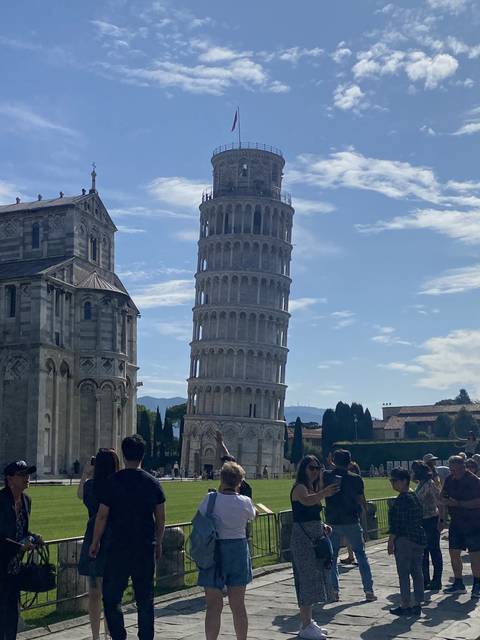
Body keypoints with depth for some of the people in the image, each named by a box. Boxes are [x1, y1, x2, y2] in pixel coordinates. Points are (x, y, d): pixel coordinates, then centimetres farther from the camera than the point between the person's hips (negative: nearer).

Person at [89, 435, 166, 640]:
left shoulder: (113, 481, -8)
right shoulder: (153, 483, 2)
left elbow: (102, 516, -6)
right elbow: (160, 518, 6)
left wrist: (95, 542, 5)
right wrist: (158, 543, 18)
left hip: (119, 548, -3)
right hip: (146, 547, 3)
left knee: (111, 596, 6)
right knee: (145, 598, 12)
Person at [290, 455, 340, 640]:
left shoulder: (313, 488, 16)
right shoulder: (299, 488, -12)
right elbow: (306, 500, -35)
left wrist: (323, 526, 6)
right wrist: (324, 493, -52)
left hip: (315, 537, 9)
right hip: (303, 536, -9)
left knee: (314, 579, 13)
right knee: (309, 578, -9)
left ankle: (308, 621, 23)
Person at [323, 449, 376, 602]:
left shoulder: (326, 476, -3)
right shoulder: (355, 479, -7)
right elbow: (362, 501, -4)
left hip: (332, 522, 1)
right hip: (351, 522, -1)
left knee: (332, 556, 12)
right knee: (361, 555, 8)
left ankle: (333, 589, 7)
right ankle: (369, 590, 5)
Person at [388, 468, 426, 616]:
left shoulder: (401, 500, -16)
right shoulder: (416, 497, 11)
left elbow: (397, 524, -18)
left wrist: (391, 541, -12)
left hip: (404, 540, -9)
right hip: (419, 539, 9)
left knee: (403, 573, -1)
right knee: (417, 572, 11)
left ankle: (405, 605, 2)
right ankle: (418, 604, 16)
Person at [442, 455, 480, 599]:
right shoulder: (449, 480, 6)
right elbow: (444, 499, 15)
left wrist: (457, 503, -22)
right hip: (456, 522, 6)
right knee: (454, 553, 8)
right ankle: (458, 584, 21)